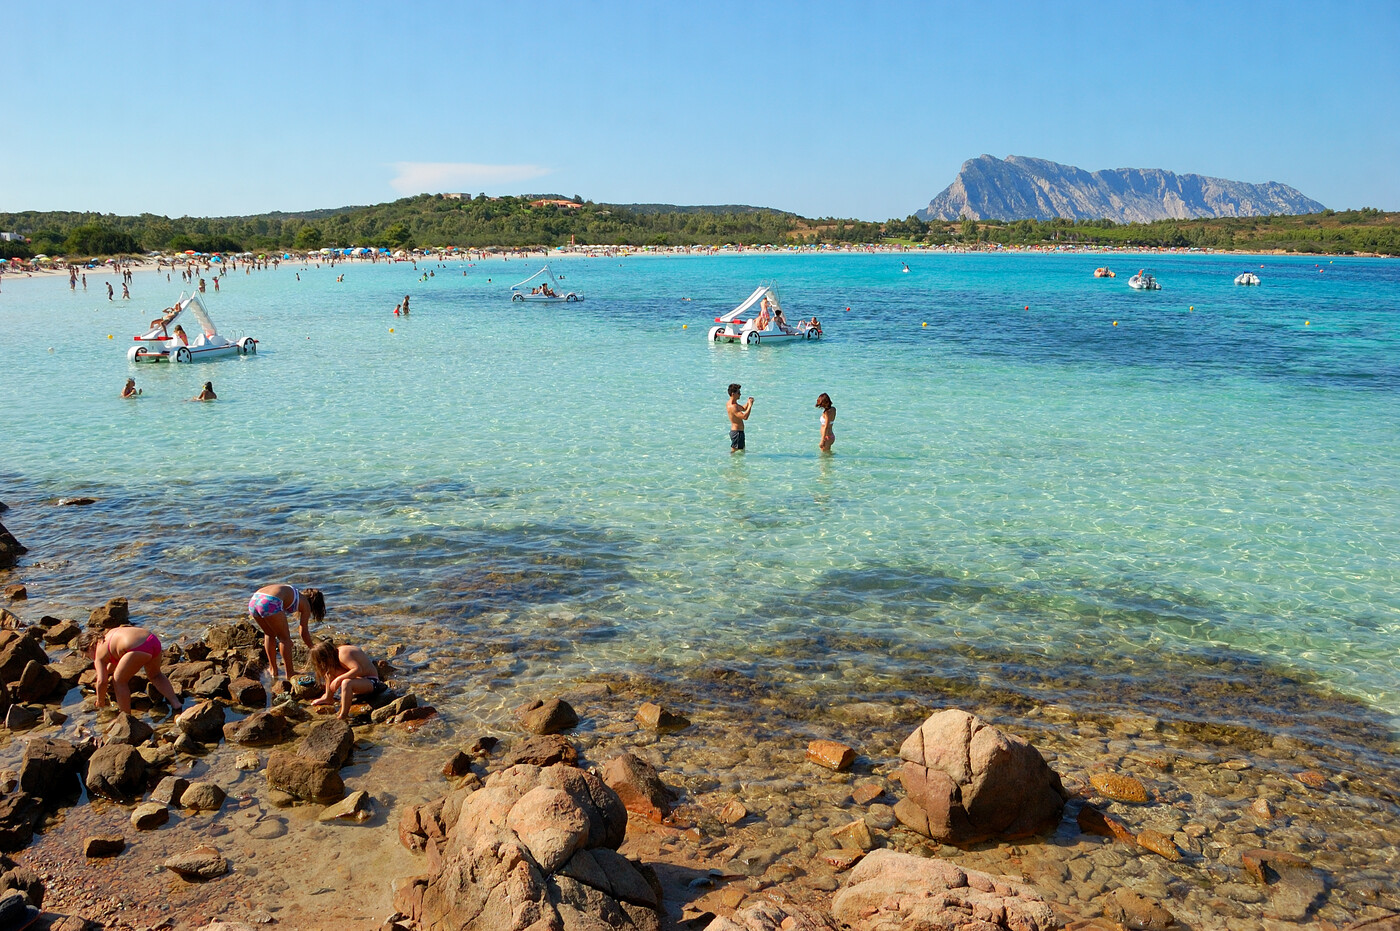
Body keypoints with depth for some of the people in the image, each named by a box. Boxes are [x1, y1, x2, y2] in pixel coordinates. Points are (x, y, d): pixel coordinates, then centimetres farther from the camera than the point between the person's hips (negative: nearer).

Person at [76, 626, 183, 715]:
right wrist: (108, 671, 65)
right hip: (153, 639, 8)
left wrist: (100, 701, 20)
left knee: (119, 681, 14)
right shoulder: (111, 634, 32)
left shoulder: (100, 653, 10)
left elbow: (102, 681, 4)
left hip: (139, 649, -8)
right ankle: (176, 703, 26)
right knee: (155, 675, 32)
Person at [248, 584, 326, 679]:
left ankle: (273, 669, 35)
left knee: (270, 635, 28)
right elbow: (304, 632, 18)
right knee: (284, 638, 12)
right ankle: (290, 673, 16)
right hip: (269, 603, -7)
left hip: (253, 601, 8)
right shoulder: (306, 604, 16)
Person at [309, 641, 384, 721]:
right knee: (330, 672, 10)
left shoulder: (343, 654, -23)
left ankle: (343, 716, -32)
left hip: (371, 681, -10)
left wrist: (339, 679, -32)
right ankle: (328, 698, 26)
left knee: (346, 683, -39)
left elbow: (358, 670, -37)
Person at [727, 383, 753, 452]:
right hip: (737, 432, -11)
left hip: (738, 431, 11)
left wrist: (748, 403, 7)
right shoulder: (732, 407, -24)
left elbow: (743, 408, 27)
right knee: (735, 451, -7)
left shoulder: (734, 403, 10)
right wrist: (750, 405, -23)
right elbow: (745, 417, -33)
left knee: (742, 450, 21)